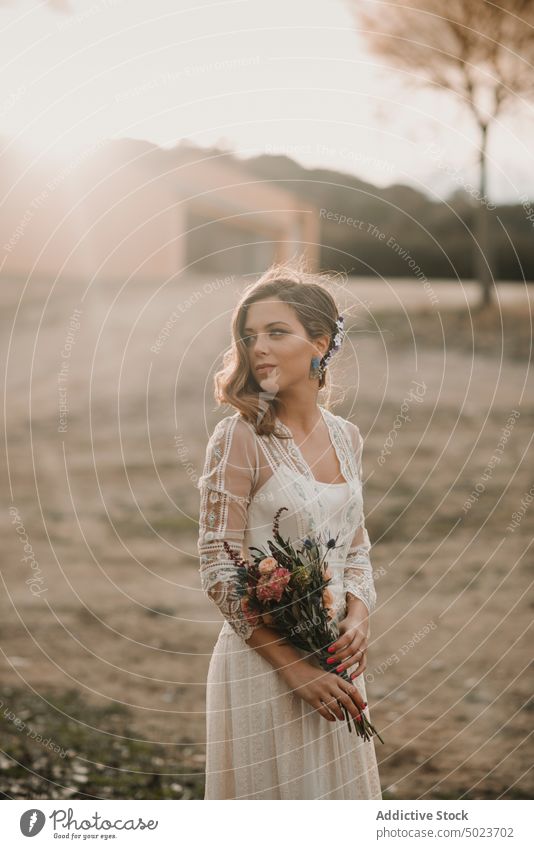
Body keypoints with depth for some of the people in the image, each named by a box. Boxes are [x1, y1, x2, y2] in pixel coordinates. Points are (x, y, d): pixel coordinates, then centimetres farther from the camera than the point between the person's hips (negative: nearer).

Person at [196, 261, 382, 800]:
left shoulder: (346, 437, 6)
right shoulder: (240, 439, -12)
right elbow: (219, 572, -14)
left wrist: (358, 614, -8)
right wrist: (293, 667, -18)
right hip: (263, 663, -6)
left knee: (339, 795, 17)